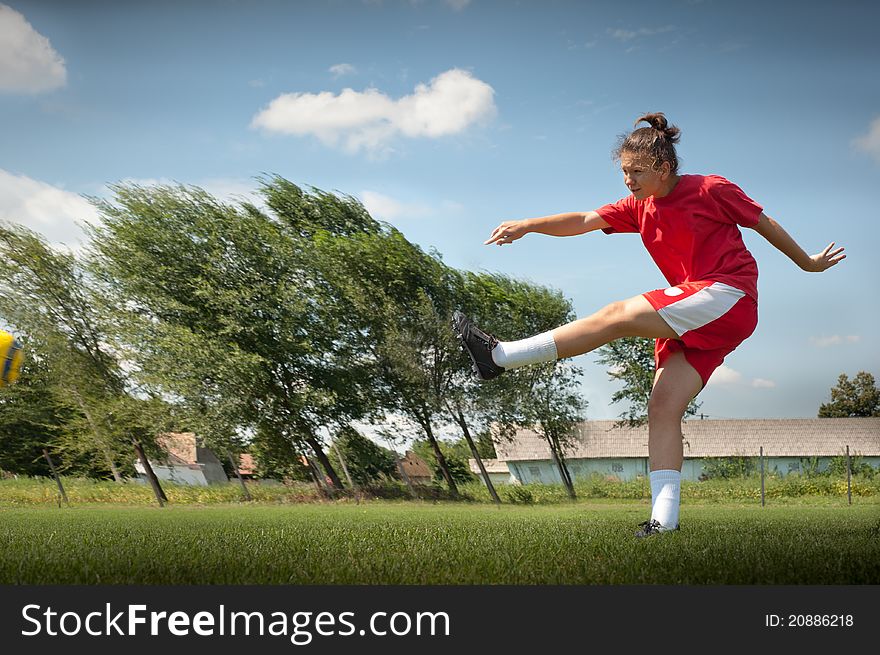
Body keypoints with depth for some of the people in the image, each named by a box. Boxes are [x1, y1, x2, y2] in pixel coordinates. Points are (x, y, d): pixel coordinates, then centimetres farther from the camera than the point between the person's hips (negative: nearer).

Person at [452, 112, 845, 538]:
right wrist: (527, 226, -17)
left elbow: (763, 224, 10)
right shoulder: (639, 208, 13)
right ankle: (665, 519, -12)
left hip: (728, 296, -8)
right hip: (692, 322, 8)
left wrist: (807, 263, 22)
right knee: (663, 408, -7)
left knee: (618, 316, -19)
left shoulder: (711, 190, -2)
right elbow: (585, 221, -1)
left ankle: (499, 357, -20)